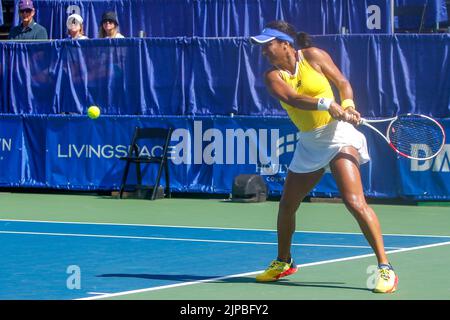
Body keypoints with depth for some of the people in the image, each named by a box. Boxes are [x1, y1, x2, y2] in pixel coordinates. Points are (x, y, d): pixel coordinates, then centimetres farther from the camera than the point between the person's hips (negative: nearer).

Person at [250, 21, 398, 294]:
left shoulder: (313, 56, -5)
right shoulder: (273, 76, 0)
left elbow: (343, 82, 0)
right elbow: (292, 98, -19)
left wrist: (348, 106, -21)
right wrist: (326, 104, -35)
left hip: (337, 133, -5)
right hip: (308, 143, 5)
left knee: (354, 202, -19)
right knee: (287, 205, 14)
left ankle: (385, 269, -18)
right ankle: (283, 263, 39)